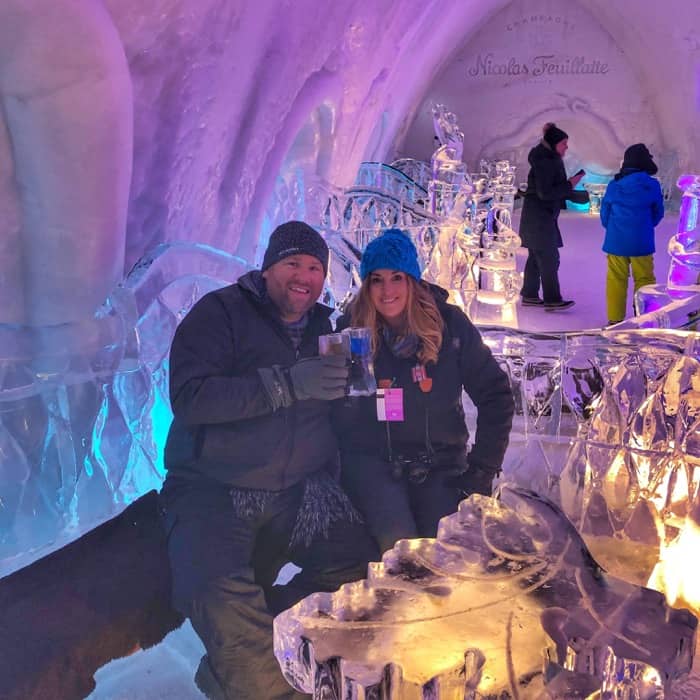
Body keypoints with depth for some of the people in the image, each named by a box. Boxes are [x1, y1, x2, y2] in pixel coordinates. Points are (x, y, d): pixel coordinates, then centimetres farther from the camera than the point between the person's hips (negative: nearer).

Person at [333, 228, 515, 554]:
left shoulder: (449, 323, -4)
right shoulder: (350, 329, -4)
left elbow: (495, 395, -1)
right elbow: (337, 414, 2)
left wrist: (482, 469, -4)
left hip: (440, 463, 1)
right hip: (371, 463, -1)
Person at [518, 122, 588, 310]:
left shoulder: (551, 161, 12)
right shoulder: (543, 163, -17)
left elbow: (557, 190, 17)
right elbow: (545, 193, -22)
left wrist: (585, 196, 13)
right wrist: (569, 184, -16)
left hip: (543, 217, 10)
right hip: (539, 217, -10)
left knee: (536, 257, 13)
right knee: (549, 258, -8)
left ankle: (529, 295, 20)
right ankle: (552, 300, -5)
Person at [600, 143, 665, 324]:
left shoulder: (614, 185, -3)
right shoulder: (652, 186, -5)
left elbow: (604, 214, 5)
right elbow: (658, 214, 7)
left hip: (616, 241, 1)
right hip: (641, 242, -1)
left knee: (616, 280, 7)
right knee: (644, 280, 9)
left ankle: (615, 318, 9)